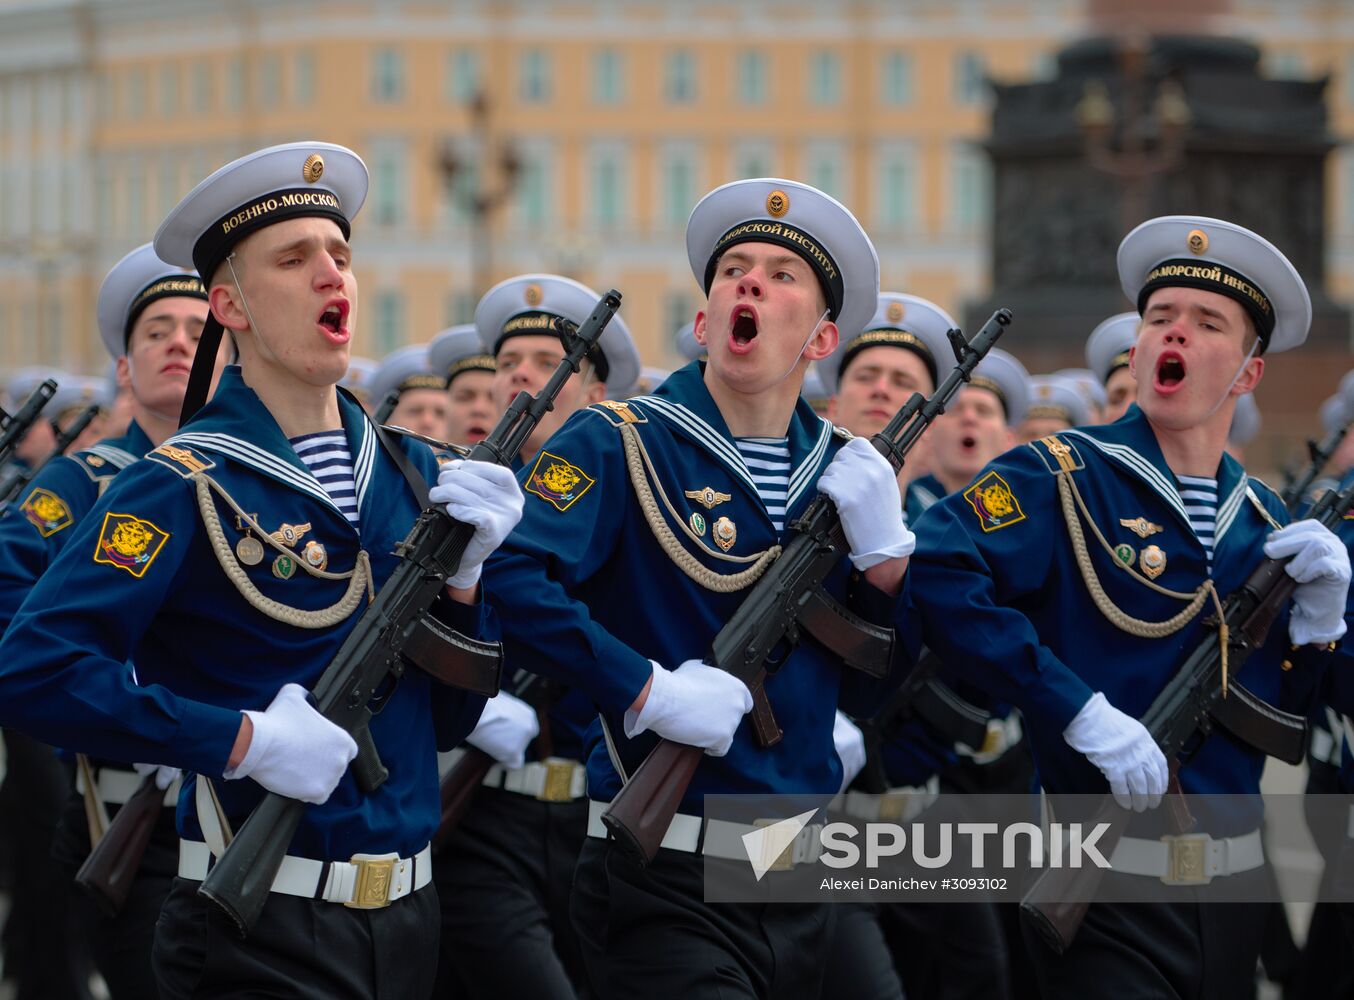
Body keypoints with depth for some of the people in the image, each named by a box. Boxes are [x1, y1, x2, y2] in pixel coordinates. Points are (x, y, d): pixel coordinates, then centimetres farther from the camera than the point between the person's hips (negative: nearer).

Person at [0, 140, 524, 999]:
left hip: (408, 923, 6)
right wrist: (244, 739, -22)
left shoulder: (410, 474, 10)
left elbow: (448, 722, 12)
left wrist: (465, 571, -4)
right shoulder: (187, 487, -10)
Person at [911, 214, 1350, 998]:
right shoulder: (1062, 479, -8)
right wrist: (1080, 713, -26)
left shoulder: (1265, 521, 10)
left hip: (1234, 888, 6)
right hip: (1105, 896, -6)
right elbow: (937, 570, -27)